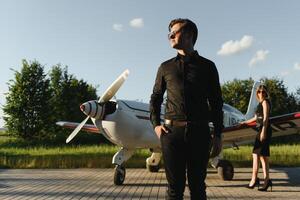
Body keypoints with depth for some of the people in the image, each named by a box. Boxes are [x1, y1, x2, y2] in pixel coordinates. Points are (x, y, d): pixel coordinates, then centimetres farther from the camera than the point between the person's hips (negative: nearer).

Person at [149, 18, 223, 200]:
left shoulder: (207, 66, 9)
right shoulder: (166, 67, 13)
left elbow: (216, 103, 9)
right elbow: (155, 99, 20)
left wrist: (218, 135, 4)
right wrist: (156, 124, 5)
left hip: (200, 132, 0)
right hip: (172, 131, 1)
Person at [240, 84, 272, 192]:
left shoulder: (265, 102, -1)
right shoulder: (261, 103, 24)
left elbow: (265, 117, -12)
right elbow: (256, 118, 35)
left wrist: (263, 131, -22)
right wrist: (245, 122, 48)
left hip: (264, 129, -9)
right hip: (261, 130, 9)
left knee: (256, 154, -13)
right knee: (263, 155, 4)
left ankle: (254, 179, -14)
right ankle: (267, 179, 2)